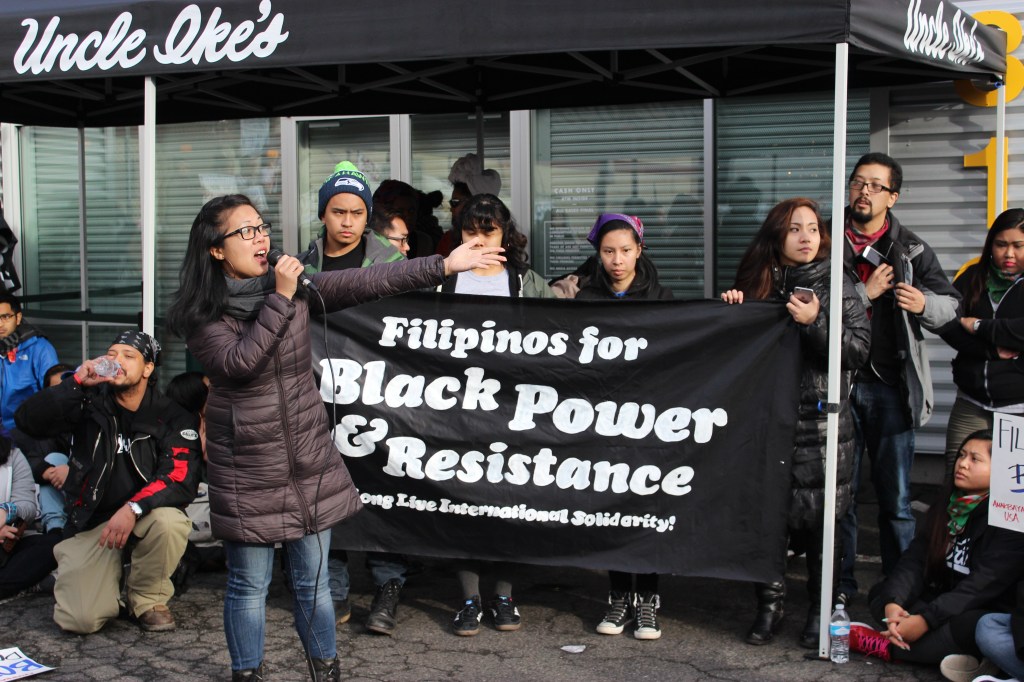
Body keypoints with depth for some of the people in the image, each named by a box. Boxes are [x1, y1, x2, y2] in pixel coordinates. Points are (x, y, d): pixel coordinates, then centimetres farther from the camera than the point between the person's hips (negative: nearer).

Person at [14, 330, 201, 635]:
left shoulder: (172, 417, -7)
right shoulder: (91, 404, -2)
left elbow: (182, 479, -19)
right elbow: (27, 420, -14)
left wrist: (134, 507, -34)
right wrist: (77, 382, -25)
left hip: (144, 517, 0)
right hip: (91, 522, 1)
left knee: (170, 521, -36)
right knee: (81, 619, -17)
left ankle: (148, 598, -6)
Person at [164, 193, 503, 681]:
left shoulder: (294, 285, 1)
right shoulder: (202, 315, -8)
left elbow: (367, 282, -5)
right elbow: (239, 362, -23)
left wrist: (444, 264, -10)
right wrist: (280, 299, -21)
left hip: (309, 458, 3)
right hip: (247, 470, -3)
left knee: (313, 579, 12)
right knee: (249, 583, 7)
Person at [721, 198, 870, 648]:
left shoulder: (836, 284, 1)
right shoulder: (757, 282, 8)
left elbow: (859, 349, -5)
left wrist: (814, 323, -17)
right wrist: (732, 310, -2)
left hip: (820, 424, -2)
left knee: (818, 519, 3)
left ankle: (821, 609, 20)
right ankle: (770, 604, 22)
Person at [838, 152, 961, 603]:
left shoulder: (911, 250, 9)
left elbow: (951, 303, 13)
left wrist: (925, 304, -8)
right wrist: (865, 293, -11)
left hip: (890, 387, 0)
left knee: (895, 498, 4)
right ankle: (840, 585, 20)